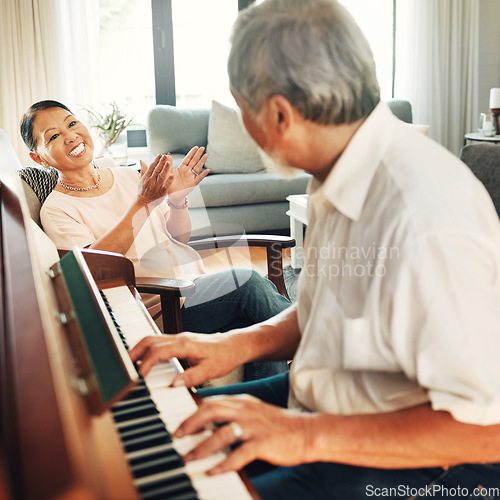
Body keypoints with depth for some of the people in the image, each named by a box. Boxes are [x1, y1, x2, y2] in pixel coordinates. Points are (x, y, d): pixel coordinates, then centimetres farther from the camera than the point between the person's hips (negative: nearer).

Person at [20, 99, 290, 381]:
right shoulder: (56, 210, 1)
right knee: (248, 283, -25)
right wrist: (142, 202, -22)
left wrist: (178, 200, -6)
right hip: (160, 307, -6)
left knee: (264, 336, -20)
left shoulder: (129, 177, 15)